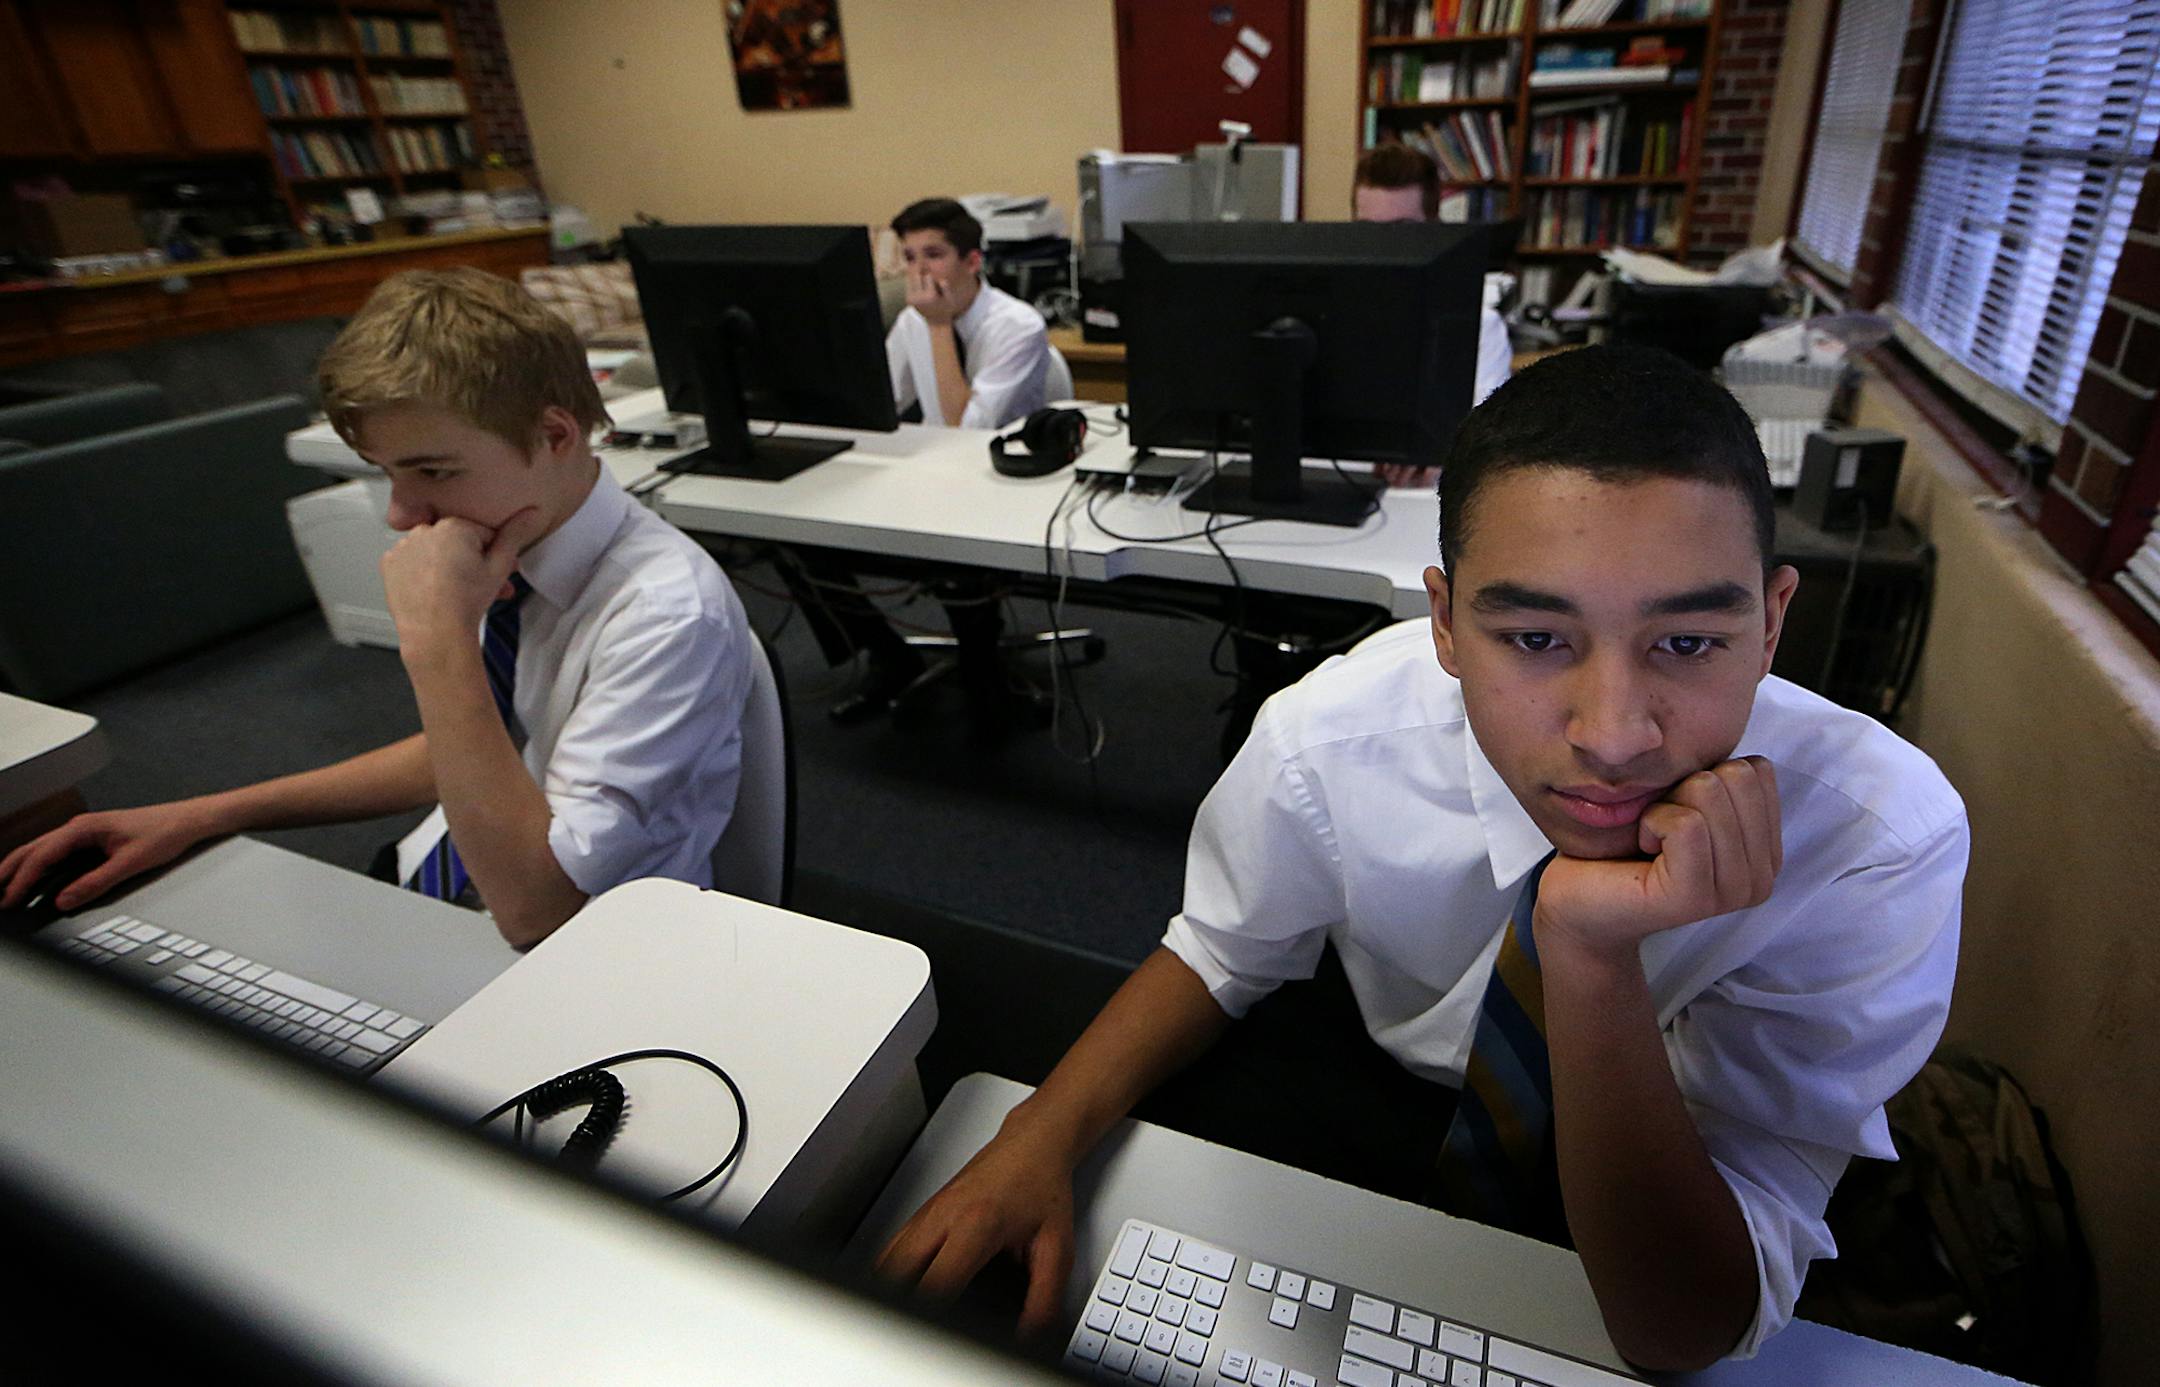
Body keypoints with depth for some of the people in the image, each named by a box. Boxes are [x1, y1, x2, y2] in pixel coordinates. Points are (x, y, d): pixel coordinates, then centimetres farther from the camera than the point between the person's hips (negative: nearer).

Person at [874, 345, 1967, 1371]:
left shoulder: (1883, 835, -29)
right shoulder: (1333, 735, -26)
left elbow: (1692, 1334, -28)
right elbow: (1222, 952, -6)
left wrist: (1595, 960, -45)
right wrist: (1046, 1134, -23)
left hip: (1668, 1186, 0)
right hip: (1377, 1102, 1)